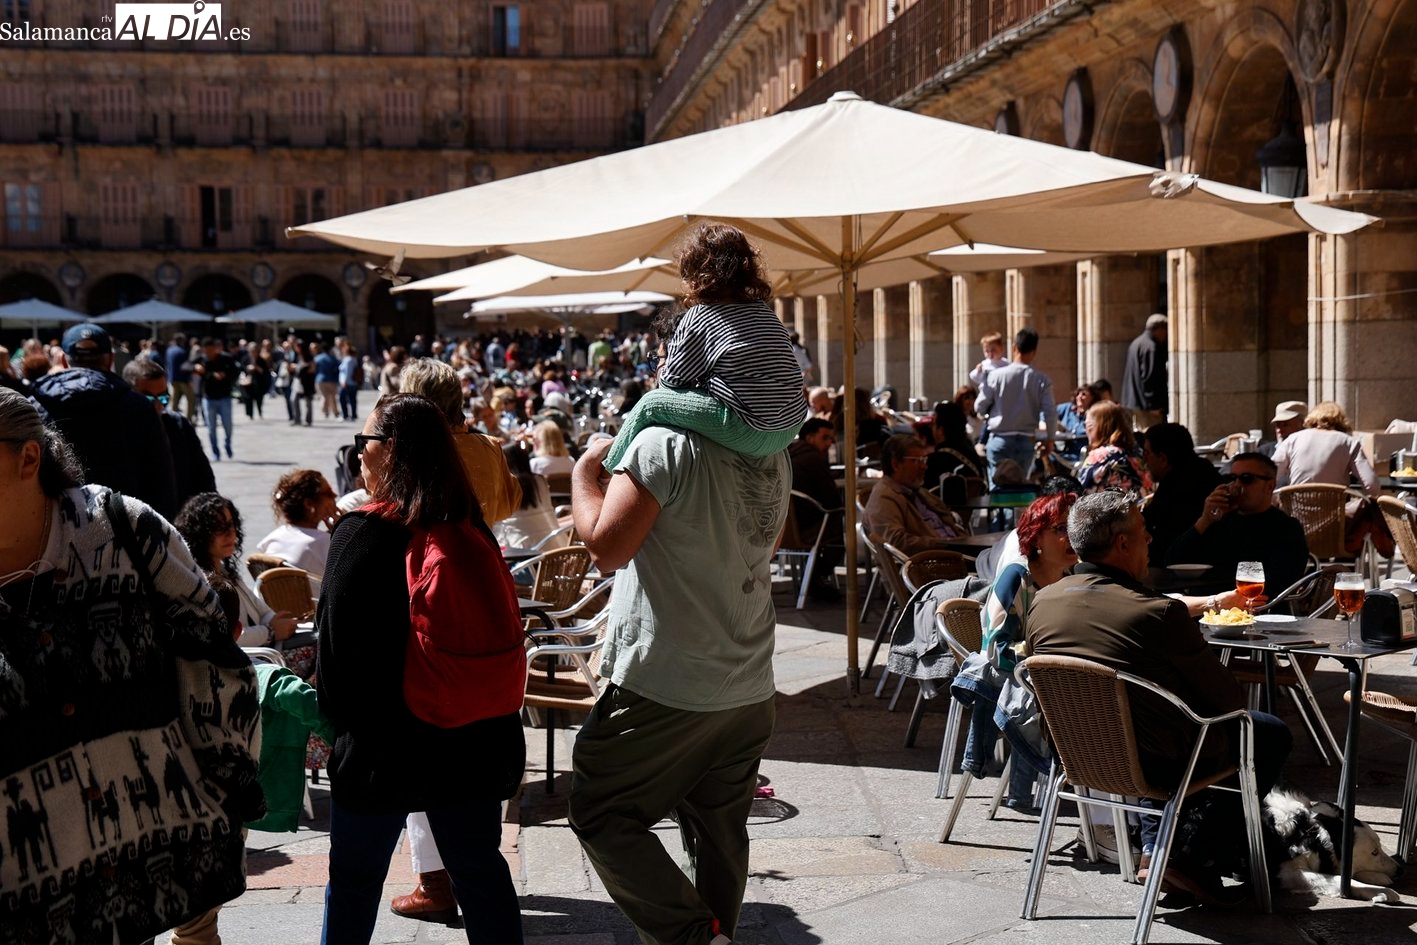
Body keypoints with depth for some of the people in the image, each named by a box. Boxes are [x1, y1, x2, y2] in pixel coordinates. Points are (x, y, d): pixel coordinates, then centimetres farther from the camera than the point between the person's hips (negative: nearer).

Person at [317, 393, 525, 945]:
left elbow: (337, 645, -11)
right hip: (474, 740, 5)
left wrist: (340, 719, 5)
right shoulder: (470, 532, 1)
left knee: (354, 879, 13)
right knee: (480, 872, 15)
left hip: (383, 748, -4)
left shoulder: (362, 533, -14)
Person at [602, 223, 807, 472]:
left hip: (748, 432, -8)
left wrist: (662, 370, 26)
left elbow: (673, 379, 1)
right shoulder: (766, 311, 16)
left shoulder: (698, 317, -5)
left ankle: (610, 468, 18)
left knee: (651, 402, 4)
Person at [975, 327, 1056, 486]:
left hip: (999, 439, -1)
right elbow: (1050, 413, -7)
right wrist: (1049, 439, 9)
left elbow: (979, 407, -3)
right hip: (1026, 440, 1)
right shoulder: (1041, 380, -8)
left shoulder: (996, 375, -9)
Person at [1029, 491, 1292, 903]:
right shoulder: (1160, 614, -23)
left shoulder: (1042, 603, -6)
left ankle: (1155, 845, 24)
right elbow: (1228, 699, -12)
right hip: (1158, 765, -6)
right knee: (1272, 734, 16)